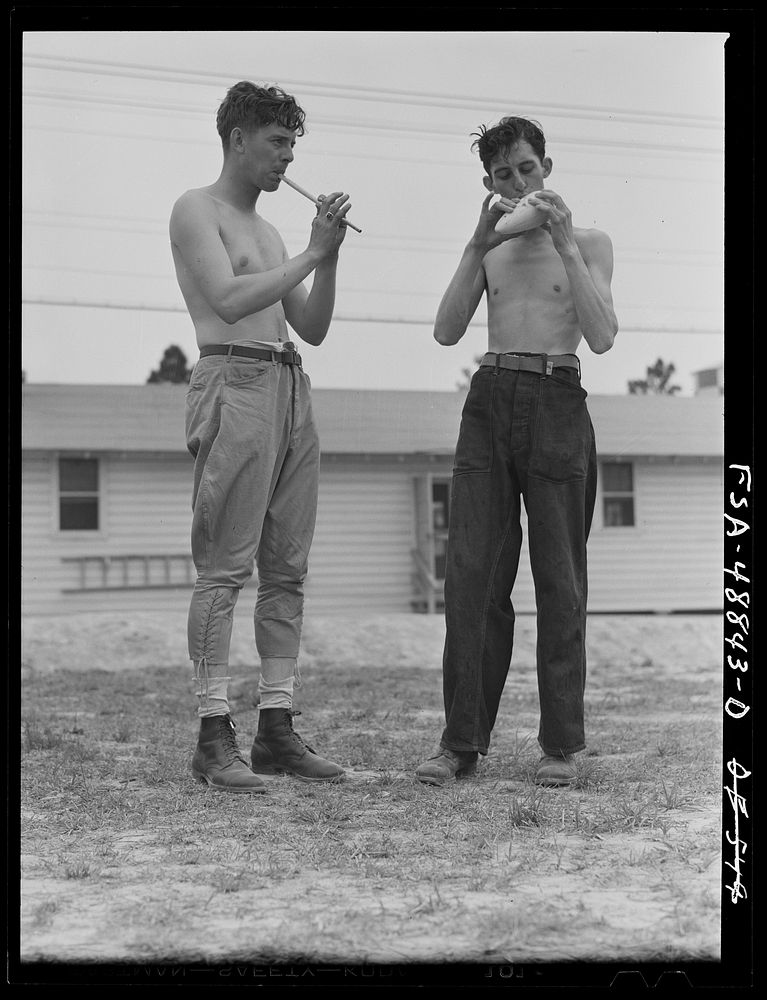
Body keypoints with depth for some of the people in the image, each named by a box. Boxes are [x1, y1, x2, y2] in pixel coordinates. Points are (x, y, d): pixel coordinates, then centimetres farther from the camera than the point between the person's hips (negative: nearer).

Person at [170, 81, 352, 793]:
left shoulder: (268, 232, 25)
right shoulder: (196, 210, 3)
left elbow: (313, 329, 20)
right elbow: (228, 299, -12)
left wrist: (329, 255, 7)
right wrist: (310, 255, -6)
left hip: (291, 389, 8)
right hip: (234, 384, -8)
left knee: (287, 569, 3)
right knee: (225, 566, -11)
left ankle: (277, 730, 6)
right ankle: (214, 738, -9)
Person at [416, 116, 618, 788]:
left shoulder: (589, 243, 9)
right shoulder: (489, 248, 18)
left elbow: (602, 338, -6)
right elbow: (447, 332, 5)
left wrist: (565, 243, -8)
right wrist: (480, 244, -2)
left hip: (557, 405, -2)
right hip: (488, 402, 3)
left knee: (559, 579, -2)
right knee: (473, 574, -5)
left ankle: (562, 745, 4)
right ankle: (463, 741, -1)